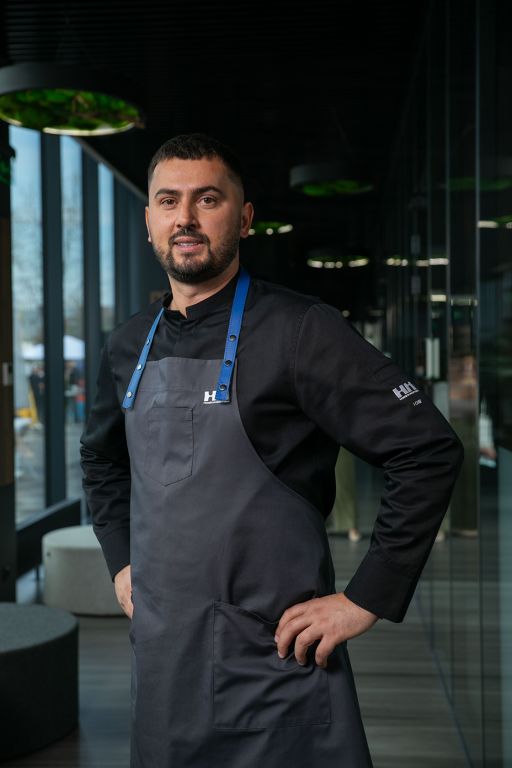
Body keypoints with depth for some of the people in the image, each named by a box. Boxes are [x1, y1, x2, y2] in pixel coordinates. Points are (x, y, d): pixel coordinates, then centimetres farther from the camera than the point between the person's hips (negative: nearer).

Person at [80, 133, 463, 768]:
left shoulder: (299, 330, -13)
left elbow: (430, 450, -16)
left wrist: (367, 598, -16)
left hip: (272, 665, -6)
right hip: (158, 659, 6)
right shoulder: (129, 346, 7)